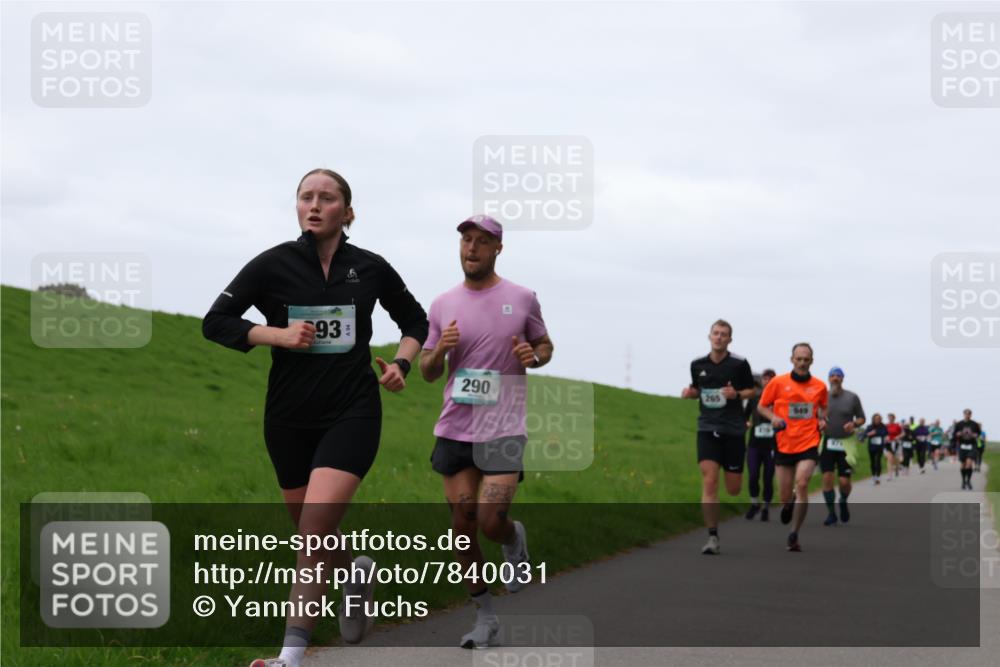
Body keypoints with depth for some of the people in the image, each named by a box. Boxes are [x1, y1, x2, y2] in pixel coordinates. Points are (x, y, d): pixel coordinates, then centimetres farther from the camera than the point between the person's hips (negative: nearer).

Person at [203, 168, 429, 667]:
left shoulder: (371, 268, 1)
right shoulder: (273, 265, -3)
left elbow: (415, 321, 17)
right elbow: (215, 322, -3)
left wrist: (401, 364, -1)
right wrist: (279, 334, -15)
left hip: (352, 413, -2)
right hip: (289, 418, 2)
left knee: (316, 527, -18)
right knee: (310, 531, 12)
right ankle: (355, 574, 46)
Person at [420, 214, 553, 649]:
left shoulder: (522, 299, 1)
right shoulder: (443, 305, 7)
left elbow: (545, 345, 15)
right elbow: (427, 372, 13)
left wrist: (534, 356, -8)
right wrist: (440, 350, -9)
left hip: (503, 430, -3)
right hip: (453, 430, 3)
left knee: (491, 523, -13)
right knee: (462, 525, 3)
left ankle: (515, 541, 25)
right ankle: (485, 617, 16)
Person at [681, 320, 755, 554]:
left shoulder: (739, 364, -3)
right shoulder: (698, 365, 5)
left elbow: (751, 390, 6)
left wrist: (736, 394, -15)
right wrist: (689, 392, -3)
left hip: (733, 430, -1)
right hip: (708, 428, 1)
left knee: (734, 489, 4)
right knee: (709, 482, -14)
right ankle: (713, 538, -11)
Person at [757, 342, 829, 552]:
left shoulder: (819, 386, 4)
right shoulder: (778, 382, -2)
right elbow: (762, 406, 7)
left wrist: (822, 420, 2)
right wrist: (773, 417, -13)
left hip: (809, 443, 0)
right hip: (784, 444, 0)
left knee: (802, 484, -20)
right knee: (785, 495, 5)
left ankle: (794, 535, -14)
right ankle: (789, 504, 45)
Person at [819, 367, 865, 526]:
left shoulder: (852, 397, 3)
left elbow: (861, 418, 9)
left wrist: (854, 424, -12)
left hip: (846, 443, -1)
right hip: (827, 442, 1)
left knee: (844, 481, -4)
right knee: (827, 478, -6)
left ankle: (843, 502, 29)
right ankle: (831, 513, 7)